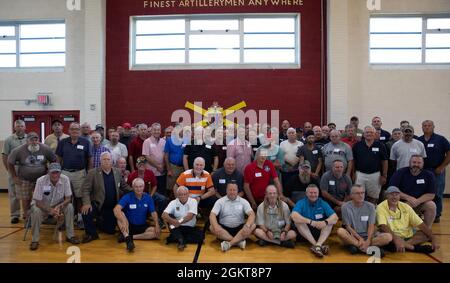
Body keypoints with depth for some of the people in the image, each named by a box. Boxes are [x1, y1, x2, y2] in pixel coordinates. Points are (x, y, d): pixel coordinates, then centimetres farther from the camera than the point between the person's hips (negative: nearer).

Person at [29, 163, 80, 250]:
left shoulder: (65, 179, -19)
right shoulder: (41, 181, -25)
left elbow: (68, 198, -14)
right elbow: (38, 202, -21)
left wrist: (59, 206, -33)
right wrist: (50, 210, -36)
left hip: (58, 205, 2)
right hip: (42, 206, -2)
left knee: (70, 207, -24)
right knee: (36, 211, -33)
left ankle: (70, 236, -11)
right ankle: (35, 240, -15)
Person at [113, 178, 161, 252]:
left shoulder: (148, 198, -3)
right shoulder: (127, 197, -13)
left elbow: (153, 213, -2)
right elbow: (116, 209, -28)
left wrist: (157, 225, -19)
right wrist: (123, 222, -44)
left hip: (142, 226, 3)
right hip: (129, 226, -3)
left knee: (157, 232, -22)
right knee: (120, 213, -30)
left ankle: (130, 237, -22)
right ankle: (128, 238, -40)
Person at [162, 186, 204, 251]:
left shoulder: (193, 201, -6)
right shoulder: (173, 203, -3)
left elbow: (190, 216, -18)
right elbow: (164, 215, -17)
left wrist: (179, 222, -27)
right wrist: (173, 221, -35)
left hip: (190, 228, 0)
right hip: (177, 228, 0)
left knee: (200, 235, -27)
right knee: (169, 216, -25)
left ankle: (173, 238, -21)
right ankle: (181, 241, -35)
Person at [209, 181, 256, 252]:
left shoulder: (243, 201, 1)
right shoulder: (220, 201, 0)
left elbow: (252, 214, -10)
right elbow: (212, 215, -10)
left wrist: (247, 226, -31)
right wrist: (216, 227, -30)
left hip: (239, 228, 0)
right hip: (224, 228, 0)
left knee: (252, 226, -26)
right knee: (212, 228, -29)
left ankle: (229, 243, -32)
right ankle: (239, 241, -28)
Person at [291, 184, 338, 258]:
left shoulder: (323, 203, 1)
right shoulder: (301, 203, -6)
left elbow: (335, 217, -11)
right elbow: (293, 216, -25)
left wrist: (325, 222, -32)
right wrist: (310, 222, -34)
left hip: (320, 232, 2)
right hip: (304, 234, -2)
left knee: (330, 222, -19)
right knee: (297, 221, -27)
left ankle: (318, 245, -37)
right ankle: (319, 246, -35)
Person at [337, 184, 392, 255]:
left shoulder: (370, 206, 2)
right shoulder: (346, 207, -4)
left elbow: (371, 226, -5)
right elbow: (348, 227, -5)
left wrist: (368, 241, -21)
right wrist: (360, 239, -17)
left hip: (367, 236, 3)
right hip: (353, 236, -2)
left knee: (388, 237, -21)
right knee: (340, 231, -34)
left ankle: (356, 246, -26)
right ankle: (370, 248, -29)